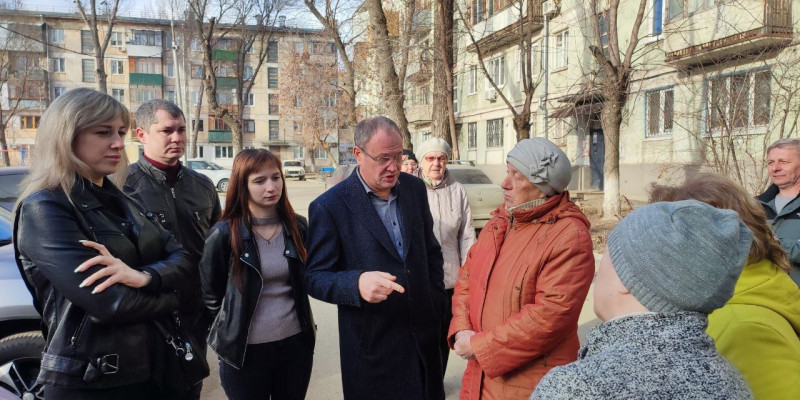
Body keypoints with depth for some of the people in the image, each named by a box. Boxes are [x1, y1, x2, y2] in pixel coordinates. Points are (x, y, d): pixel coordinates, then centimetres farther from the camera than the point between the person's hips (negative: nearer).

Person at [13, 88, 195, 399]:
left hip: (150, 369, 7)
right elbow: (110, 302, -25)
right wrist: (165, 299, -6)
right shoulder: (44, 209, -15)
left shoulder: (120, 202, 9)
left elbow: (181, 258, 1)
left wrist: (144, 276, -21)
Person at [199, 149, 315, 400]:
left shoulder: (297, 227, -1)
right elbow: (210, 294, 1)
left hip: (296, 342, 3)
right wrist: (232, 326, 8)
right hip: (245, 350, -3)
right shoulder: (224, 234, -11)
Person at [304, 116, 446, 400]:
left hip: (424, 335, 5)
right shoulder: (329, 206, -14)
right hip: (373, 346, -5)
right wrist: (358, 284, -31)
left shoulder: (415, 188, 2)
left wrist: (436, 299, 7)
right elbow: (315, 278, -13)